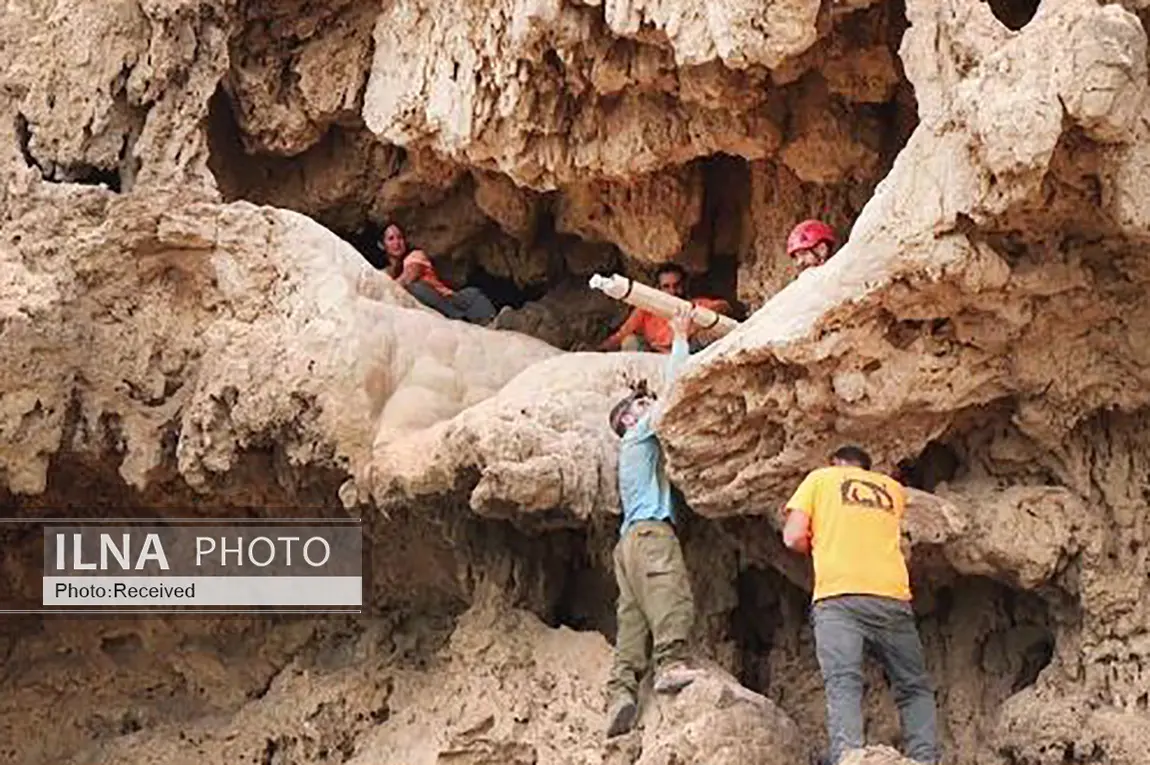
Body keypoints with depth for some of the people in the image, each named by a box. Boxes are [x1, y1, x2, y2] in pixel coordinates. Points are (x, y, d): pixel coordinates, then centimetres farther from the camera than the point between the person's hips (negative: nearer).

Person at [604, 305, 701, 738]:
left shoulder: (640, 447, 35)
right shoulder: (639, 434, 11)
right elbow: (672, 388, 8)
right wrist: (680, 338, 15)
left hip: (631, 538, 9)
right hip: (650, 530, -9)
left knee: (632, 617, -6)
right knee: (671, 596, -28)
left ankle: (621, 692, -20)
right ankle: (671, 663, -46)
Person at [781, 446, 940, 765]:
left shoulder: (820, 478, 17)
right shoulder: (893, 487, 26)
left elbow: (793, 538, 7)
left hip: (837, 594, -2)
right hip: (892, 596, 2)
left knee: (843, 684, -14)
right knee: (914, 687, 11)